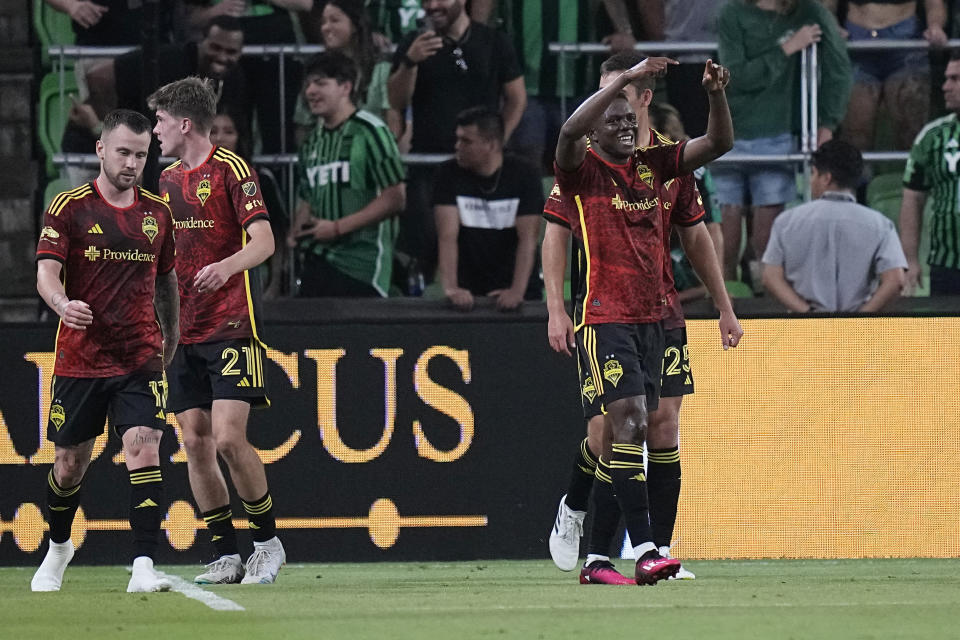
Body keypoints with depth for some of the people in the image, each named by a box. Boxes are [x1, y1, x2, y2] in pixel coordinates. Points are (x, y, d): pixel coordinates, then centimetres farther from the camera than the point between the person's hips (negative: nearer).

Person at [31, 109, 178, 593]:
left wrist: (171, 337, 25)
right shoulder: (68, 208, -4)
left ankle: (143, 567, -20)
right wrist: (63, 304, -34)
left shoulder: (157, 213, 7)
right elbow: (46, 273, -13)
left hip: (140, 360, 1)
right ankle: (58, 548, 37)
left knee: (144, 449, -16)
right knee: (70, 462, 9)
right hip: (79, 358, -1)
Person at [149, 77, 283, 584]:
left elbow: (263, 242, -16)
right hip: (181, 329, 7)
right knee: (196, 443, 1)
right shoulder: (167, 180, 16)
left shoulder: (230, 170, -7)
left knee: (228, 438, -15)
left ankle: (268, 541, 1)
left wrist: (225, 267, -32)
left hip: (231, 327, -7)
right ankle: (226, 556, 6)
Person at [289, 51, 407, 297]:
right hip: (317, 264, 7)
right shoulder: (312, 141, 16)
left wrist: (338, 228, -13)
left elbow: (395, 198, -11)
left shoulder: (369, 131, -7)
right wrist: (295, 233, 3)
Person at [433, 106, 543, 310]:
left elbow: (528, 239, -11)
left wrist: (517, 291, -26)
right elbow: (448, 235, -11)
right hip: (469, 293, 1)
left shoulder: (524, 175, -5)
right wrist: (451, 288, -26)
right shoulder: (449, 174, -2)